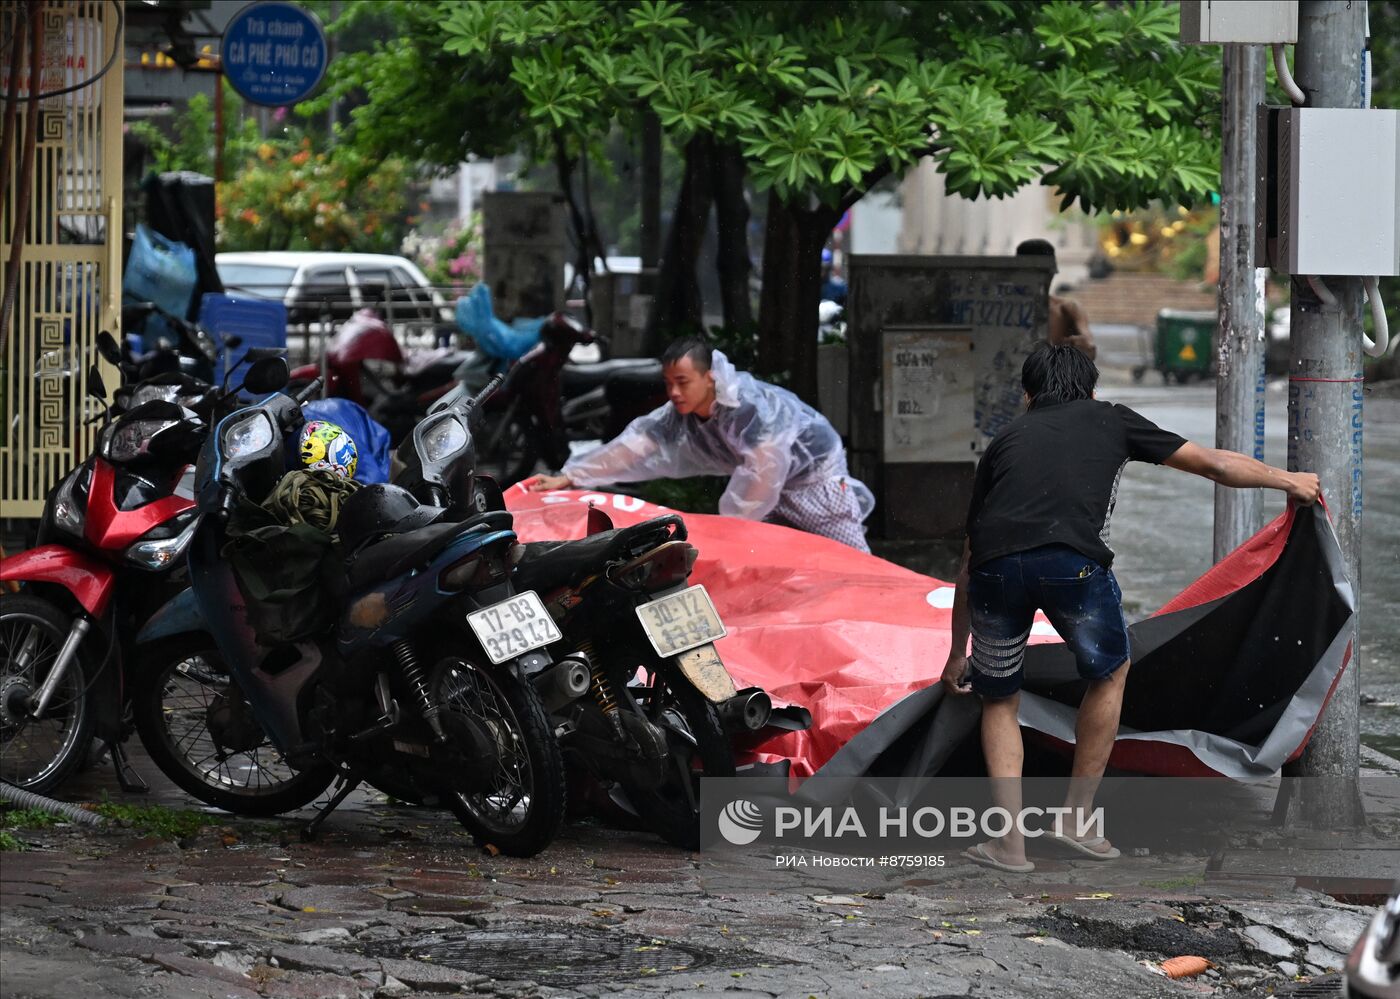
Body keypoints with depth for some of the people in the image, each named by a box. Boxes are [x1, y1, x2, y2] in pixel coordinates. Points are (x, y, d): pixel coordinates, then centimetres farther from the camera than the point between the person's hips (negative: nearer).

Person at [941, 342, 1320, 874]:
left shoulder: (1006, 438, 32)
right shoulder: (1109, 420, 28)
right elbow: (1217, 465, 35)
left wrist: (957, 653, 45)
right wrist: (1289, 480, 53)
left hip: (996, 568, 2)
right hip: (1073, 561, -2)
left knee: (999, 700, 24)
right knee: (1109, 674, 28)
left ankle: (1010, 844, 15)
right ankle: (1077, 819, 29)